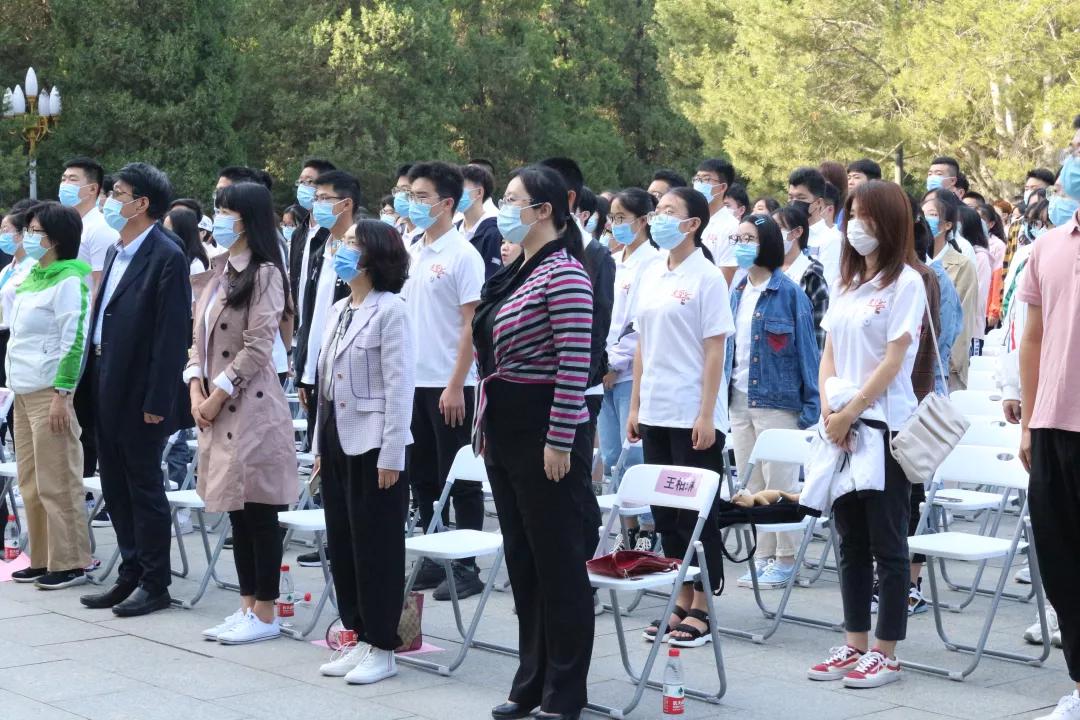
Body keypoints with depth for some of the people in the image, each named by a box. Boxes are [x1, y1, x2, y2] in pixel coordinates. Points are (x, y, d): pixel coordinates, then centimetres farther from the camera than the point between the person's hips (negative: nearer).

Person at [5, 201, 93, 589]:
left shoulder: (69, 280, -10)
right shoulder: (30, 277, 15)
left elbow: (73, 339, -16)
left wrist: (62, 394, -19)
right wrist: (14, 385, 16)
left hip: (50, 392, -9)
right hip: (24, 392, 9)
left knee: (57, 483, -5)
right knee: (31, 483, 11)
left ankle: (69, 564, 1)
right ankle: (42, 559, 18)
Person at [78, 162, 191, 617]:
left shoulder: (166, 258, -13)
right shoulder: (117, 252, 13)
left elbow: (173, 334, -17)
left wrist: (157, 401, -20)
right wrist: (92, 383, 11)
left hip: (138, 393, -9)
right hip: (106, 389, 9)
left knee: (144, 488, 0)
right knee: (116, 488, 13)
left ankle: (155, 585, 10)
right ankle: (132, 576, 23)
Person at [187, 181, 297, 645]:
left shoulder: (264, 273, -10)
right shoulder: (219, 270, 15)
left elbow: (257, 347, -16)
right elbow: (200, 334, 16)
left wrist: (219, 395, -13)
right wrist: (196, 385, 2)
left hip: (250, 406, -9)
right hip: (216, 405, 9)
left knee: (258, 512, -3)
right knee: (236, 511, 12)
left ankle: (265, 615, 4)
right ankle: (247, 608, 19)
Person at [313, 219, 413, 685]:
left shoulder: (390, 310, -10)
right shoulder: (339, 311, 14)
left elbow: (399, 384, -14)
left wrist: (391, 454, -17)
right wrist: (320, 445, 14)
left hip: (372, 444, -8)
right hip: (336, 439, 8)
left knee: (376, 548, -2)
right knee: (342, 545, 11)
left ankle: (382, 647, 6)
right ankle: (359, 637, 20)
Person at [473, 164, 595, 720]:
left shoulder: (563, 274, -14)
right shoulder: (514, 273, 13)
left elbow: (575, 365, -19)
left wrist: (560, 440, -21)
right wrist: (485, 423, 18)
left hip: (545, 433, -9)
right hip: (505, 431, 9)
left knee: (559, 563, 0)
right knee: (522, 560, 14)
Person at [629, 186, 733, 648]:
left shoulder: (707, 277, -8)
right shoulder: (651, 276, 11)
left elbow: (714, 351, -11)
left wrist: (706, 415, -15)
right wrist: (635, 405, 12)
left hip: (693, 415, -7)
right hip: (656, 413, 7)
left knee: (696, 513, 0)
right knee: (666, 513, 10)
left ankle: (700, 610, 7)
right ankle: (681, 604, 19)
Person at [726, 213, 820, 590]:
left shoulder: (789, 293, -8)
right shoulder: (736, 294, 11)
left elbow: (806, 348, -8)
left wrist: (810, 405, -12)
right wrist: (721, 396, 12)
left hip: (777, 401, -7)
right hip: (740, 400, 7)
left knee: (780, 484, -1)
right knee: (750, 485, 11)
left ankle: (785, 560, 8)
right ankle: (763, 557, 19)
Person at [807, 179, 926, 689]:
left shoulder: (906, 283, -6)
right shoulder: (845, 284, 13)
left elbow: (892, 362, -12)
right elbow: (829, 354, 12)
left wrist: (850, 413, -14)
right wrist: (829, 408, -4)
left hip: (885, 427, -7)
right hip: (839, 427, 7)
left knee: (886, 544, 0)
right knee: (850, 542, 10)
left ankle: (885, 654, 5)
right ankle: (855, 646, 17)